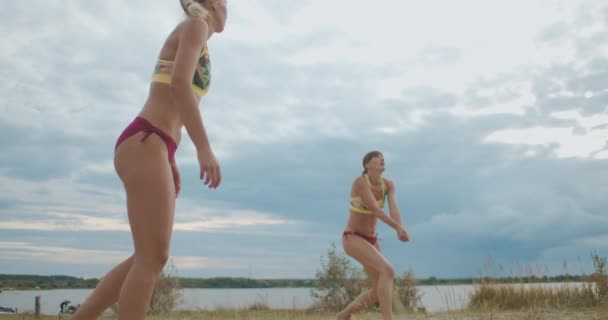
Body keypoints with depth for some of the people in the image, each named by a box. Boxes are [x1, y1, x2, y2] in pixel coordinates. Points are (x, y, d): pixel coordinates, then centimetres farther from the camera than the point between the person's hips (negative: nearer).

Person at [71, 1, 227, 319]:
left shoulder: (190, 40, 28)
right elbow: (179, 83, -18)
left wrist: (171, 161, 26)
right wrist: (204, 148, -22)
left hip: (151, 149, 10)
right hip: (145, 145, -10)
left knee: (148, 257, 7)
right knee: (153, 257, -13)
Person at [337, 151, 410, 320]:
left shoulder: (388, 184, 0)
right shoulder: (359, 181, -20)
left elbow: (394, 209, -17)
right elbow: (375, 209, -29)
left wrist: (400, 230, -36)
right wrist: (398, 228, -36)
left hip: (370, 240, 8)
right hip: (352, 239, -8)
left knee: (380, 291, 5)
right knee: (388, 271, -27)